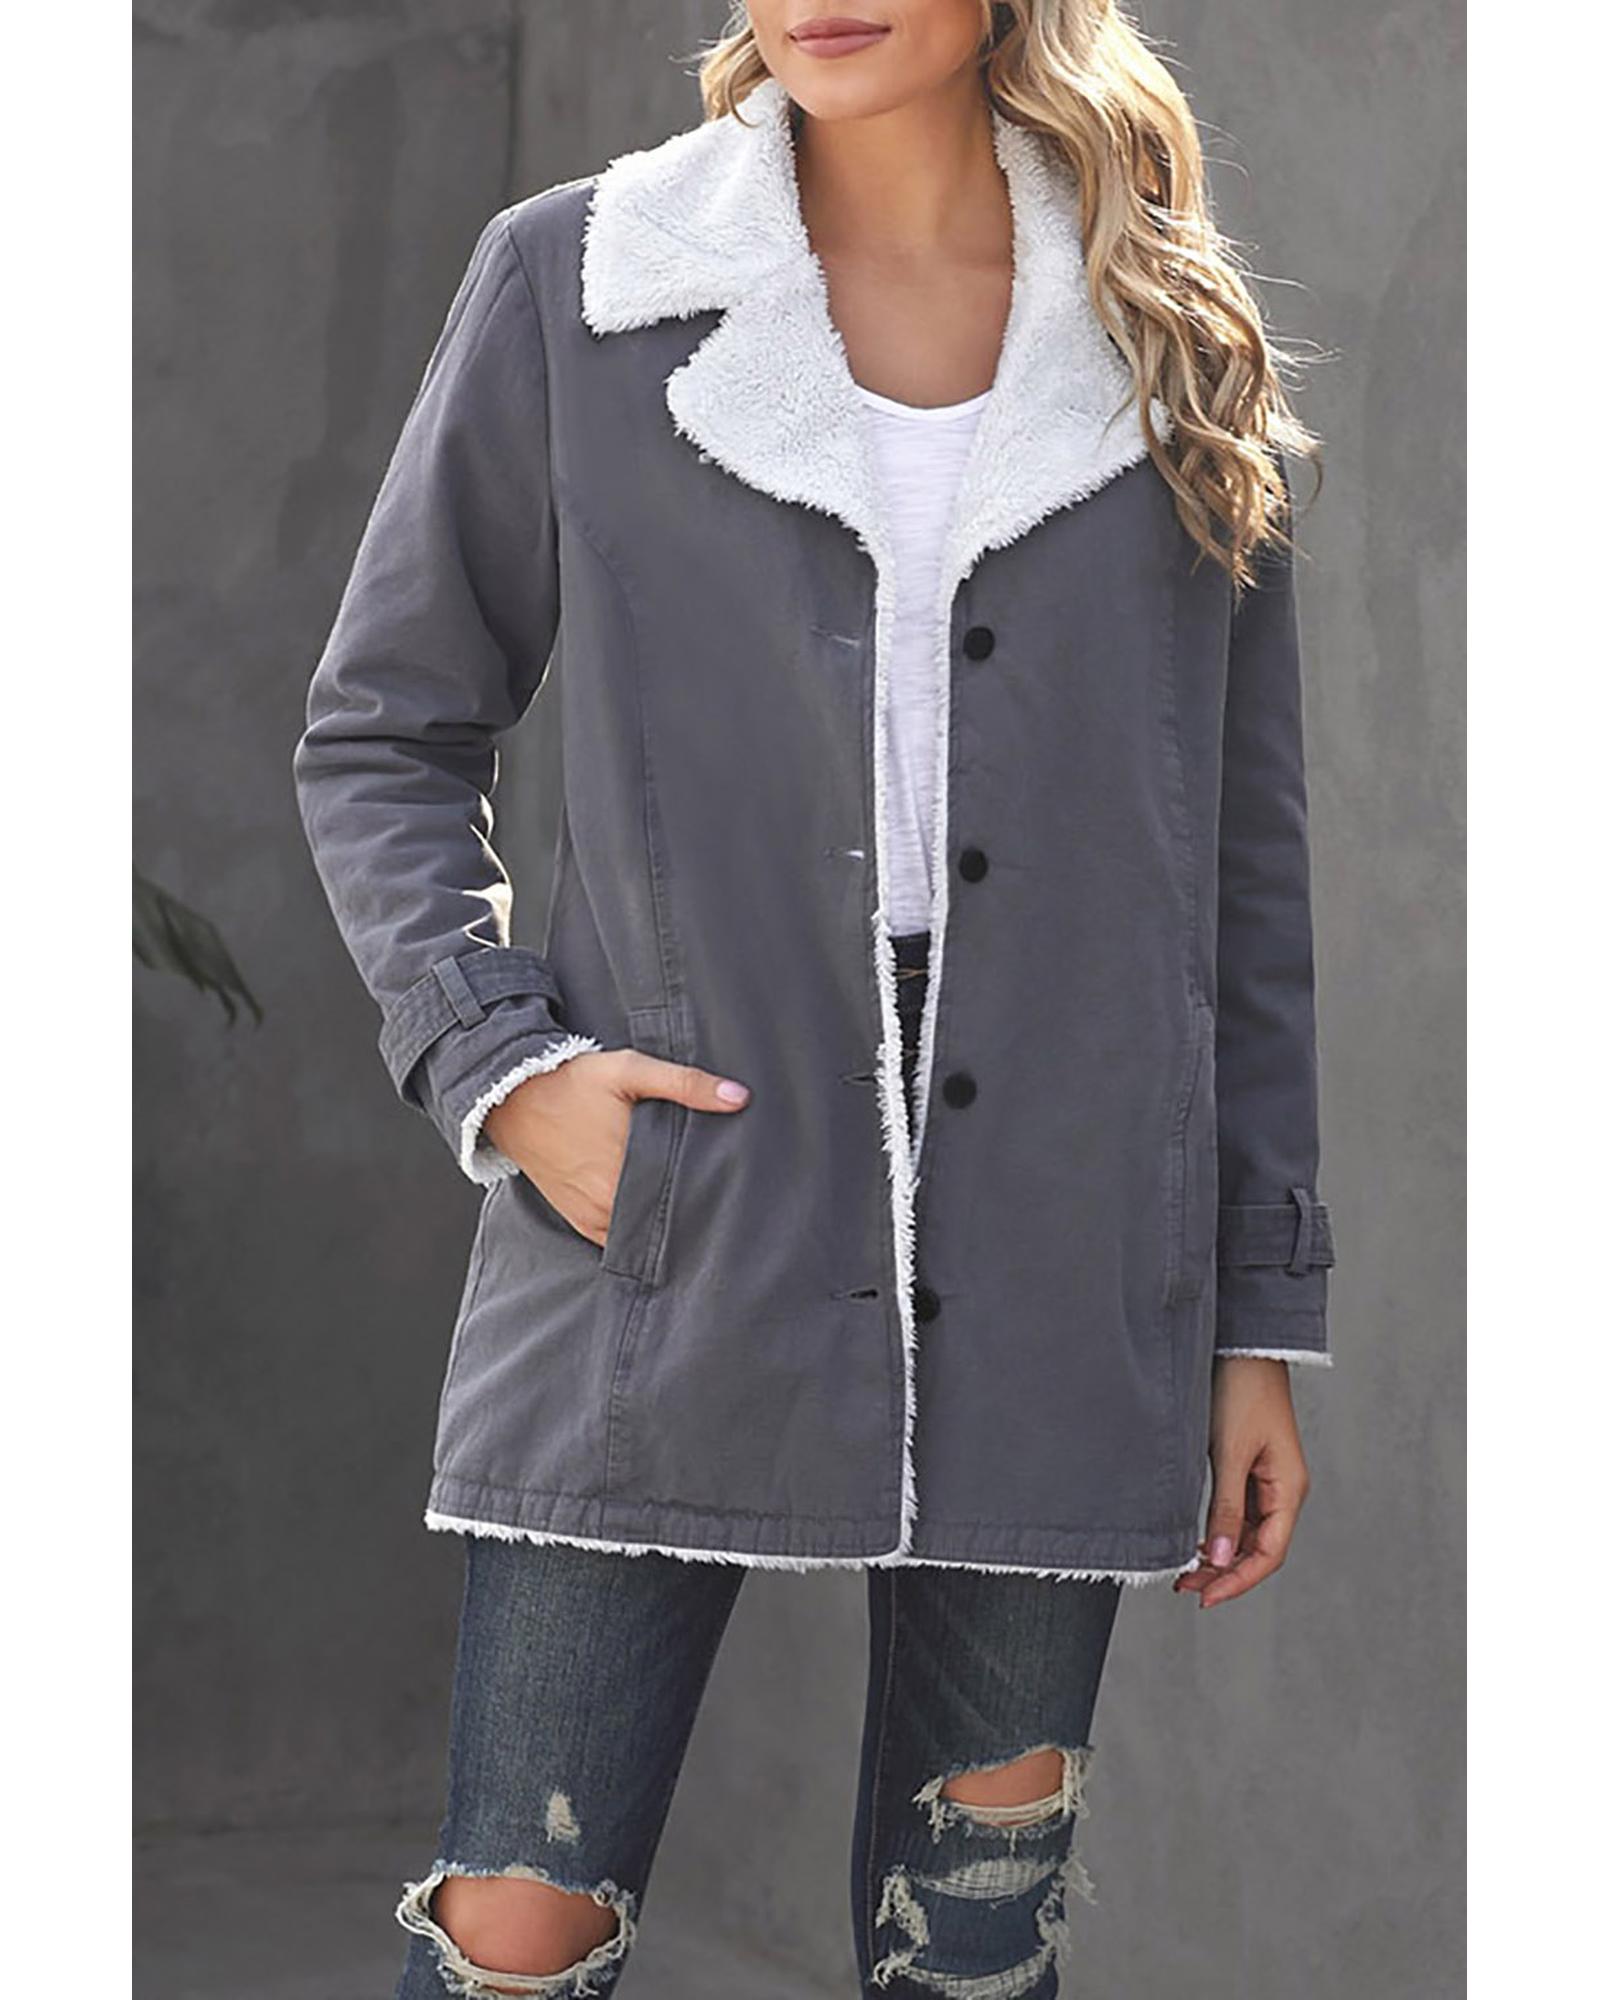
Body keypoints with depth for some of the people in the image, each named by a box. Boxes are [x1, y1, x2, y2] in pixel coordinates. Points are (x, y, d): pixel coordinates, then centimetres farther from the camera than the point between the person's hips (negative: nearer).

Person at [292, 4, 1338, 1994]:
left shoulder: (1176, 345, 7)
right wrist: (497, 1063, -8)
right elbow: (378, 735, 9)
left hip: (1052, 1282, 2)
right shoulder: (569, 283, 2)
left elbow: (1244, 860, 9)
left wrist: (1260, 1314, 8)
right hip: (661, 1236, -1)